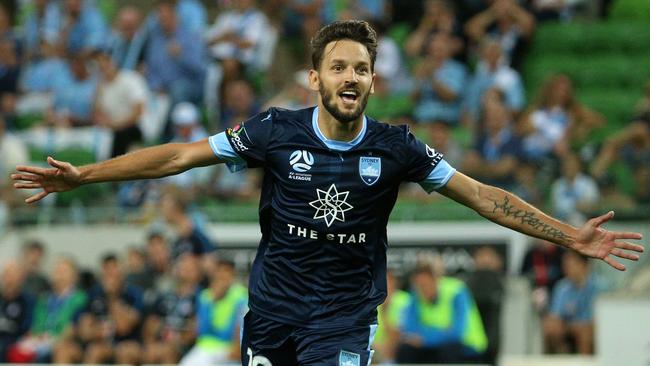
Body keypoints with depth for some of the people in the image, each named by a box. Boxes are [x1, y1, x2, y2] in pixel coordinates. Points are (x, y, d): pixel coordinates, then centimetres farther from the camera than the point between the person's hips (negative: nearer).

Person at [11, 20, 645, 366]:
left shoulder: (395, 147, -5)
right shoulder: (276, 132, -6)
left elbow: (481, 195, 0)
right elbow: (180, 155, -4)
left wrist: (570, 235, -4)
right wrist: (83, 175, -10)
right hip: (272, 312, 1)